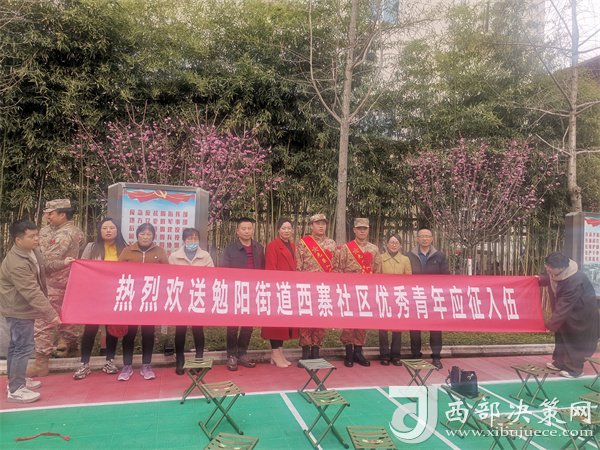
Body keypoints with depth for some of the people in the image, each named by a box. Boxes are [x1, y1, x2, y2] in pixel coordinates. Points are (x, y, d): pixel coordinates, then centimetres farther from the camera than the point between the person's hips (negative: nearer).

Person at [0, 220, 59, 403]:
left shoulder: (31, 250, -2)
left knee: (16, 345, 20)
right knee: (24, 347, -4)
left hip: (22, 307, 10)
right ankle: (15, 390, 7)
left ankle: (15, 380, 34)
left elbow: (42, 270, 18)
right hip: (19, 309, -10)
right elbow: (32, 292, -32)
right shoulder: (17, 264, -31)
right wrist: (51, 313, -31)